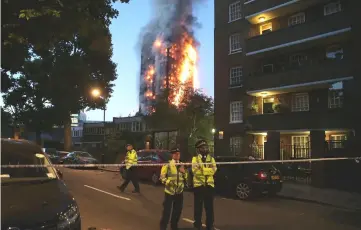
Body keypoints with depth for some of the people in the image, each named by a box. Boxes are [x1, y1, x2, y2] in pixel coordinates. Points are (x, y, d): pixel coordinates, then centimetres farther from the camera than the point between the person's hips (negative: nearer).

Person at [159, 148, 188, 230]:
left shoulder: (182, 165, 14)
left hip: (179, 192, 5)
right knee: (167, 210, -2)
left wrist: (184, 172, -6)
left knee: (178, 210, 11)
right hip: (169, 191, -5)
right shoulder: (167, 165, -3)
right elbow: (162, 177, -7)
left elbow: (186, 178, 14)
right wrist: (168, 182, -22)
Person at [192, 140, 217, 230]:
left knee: (209, 206, 8)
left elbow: (213, 170, -6)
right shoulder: (195, 159, 1)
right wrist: (208, 170, -21)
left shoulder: (211, 158, 10)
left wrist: (202, 169, -16)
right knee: (198, 206, 6)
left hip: (209, 185, 3)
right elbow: (195, 171, -15)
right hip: (198, 184, -2)